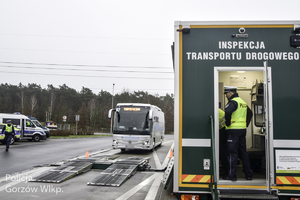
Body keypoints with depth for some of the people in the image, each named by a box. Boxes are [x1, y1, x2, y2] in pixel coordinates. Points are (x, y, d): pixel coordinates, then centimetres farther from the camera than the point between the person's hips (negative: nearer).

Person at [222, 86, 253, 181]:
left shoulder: (233, 102, -12)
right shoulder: (243, 102, 16)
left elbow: (228, 112, -31)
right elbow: (250, 113, 28)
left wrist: (228, 123, -19)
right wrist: (246, 124, 21)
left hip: (233, 130, -8)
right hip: (242, 130, 8)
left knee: (232, 153, -2)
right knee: (243, 152, 15)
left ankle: (232, 175, 3)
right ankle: (248, 174, 19)